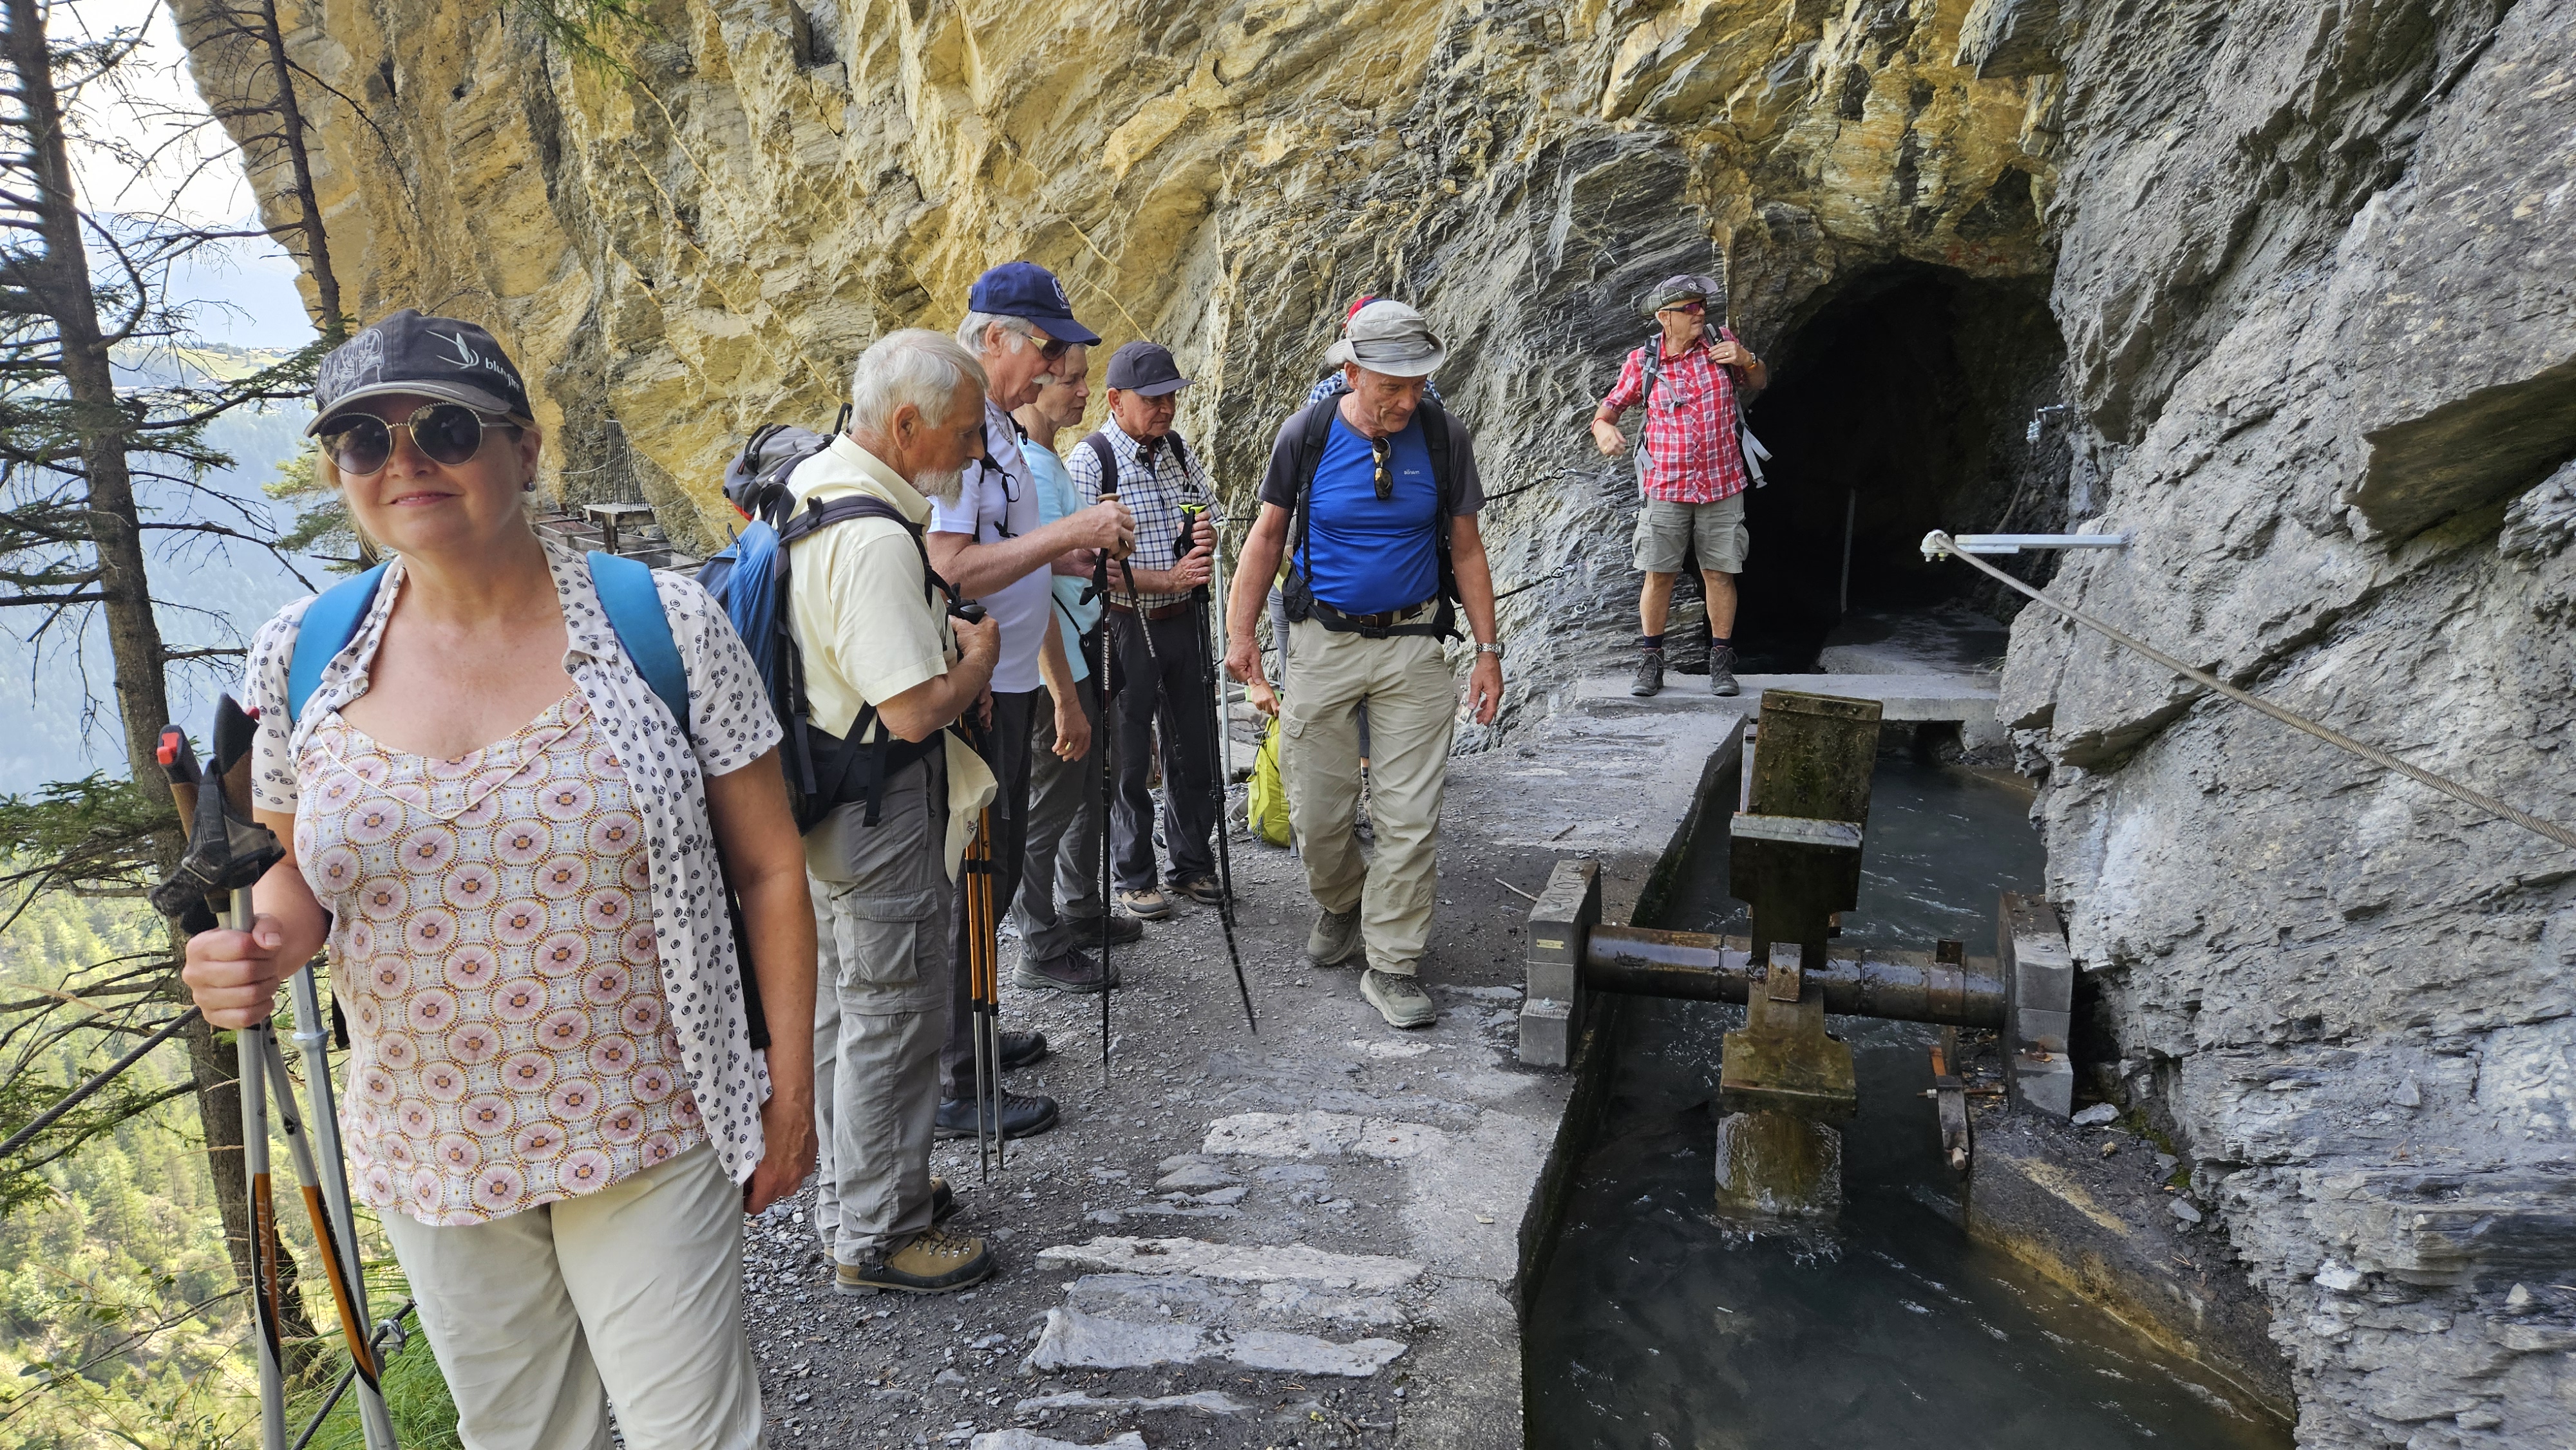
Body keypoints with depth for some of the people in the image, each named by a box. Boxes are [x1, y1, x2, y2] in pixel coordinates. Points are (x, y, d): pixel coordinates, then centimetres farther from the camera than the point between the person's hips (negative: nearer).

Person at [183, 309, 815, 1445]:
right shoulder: (300, 658, -3)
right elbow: (299, 871, 12)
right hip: (430, 1153, 4)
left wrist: (790, 1090, -5)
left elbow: (769, 868, -7)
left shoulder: (666, 625, -13)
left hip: (651, 1137, -3)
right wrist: (265, 944, -12)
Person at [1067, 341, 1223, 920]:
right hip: (1125, 627, -6)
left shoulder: (1177, 449, 6)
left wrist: (1207, 536, -9)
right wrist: (1168, 578, -24)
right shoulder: (1090, 462, -14)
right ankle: (1135, 877, 23)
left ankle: (1194, 865, 30)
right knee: (1130, 760, 7)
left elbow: (1208, 516, 15)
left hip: (1183, 621, 6)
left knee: (1196, 748, 14)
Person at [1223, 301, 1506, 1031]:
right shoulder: (1306, 435, -6)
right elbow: (1268, 535, 5)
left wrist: (1488, 649, 2)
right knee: (1316, 812, 4)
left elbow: (1466, 550, 5)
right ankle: (1341, 904, 36)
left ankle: (1393, 964, 11)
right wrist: (1241, 630, -3)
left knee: (1410, 815, -2)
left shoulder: (1442, 438, -3)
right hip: (1325, 642, 0)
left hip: (1413, 644, 0)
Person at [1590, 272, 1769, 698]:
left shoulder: (1722, 343, 4)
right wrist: (1603, 428, -17)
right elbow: (1610, 406, 7)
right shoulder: (1642, 363, -1)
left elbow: (1760, 383, 18)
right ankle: (1650, 662, 11)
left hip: (1723, 485, 1)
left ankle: (1721, 662, 16)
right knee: (1658, 575, -1)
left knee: (1719, 573, 5)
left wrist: (1747, 360, -5)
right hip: (1667, 486, -1)